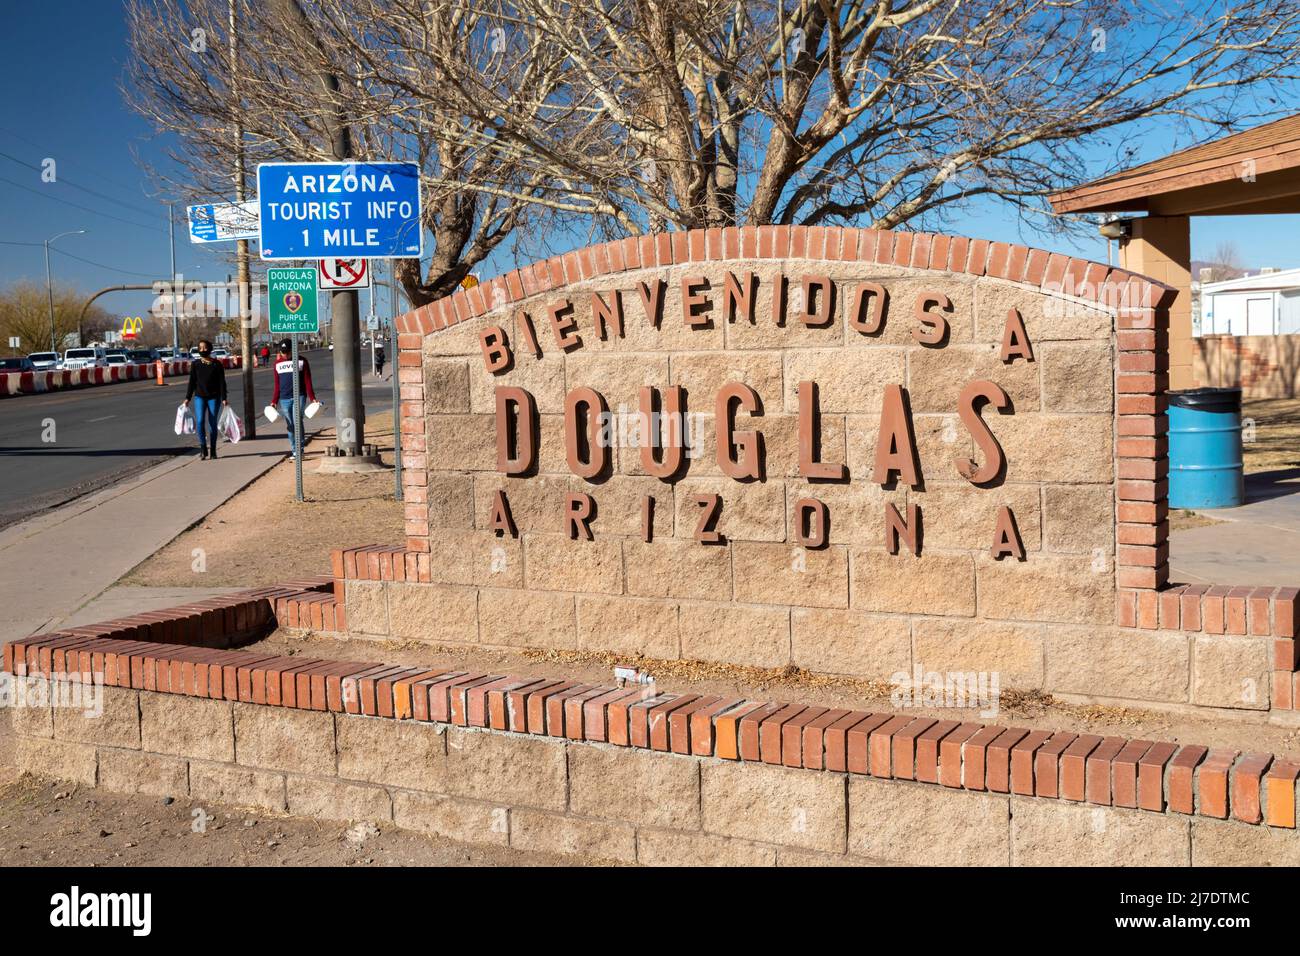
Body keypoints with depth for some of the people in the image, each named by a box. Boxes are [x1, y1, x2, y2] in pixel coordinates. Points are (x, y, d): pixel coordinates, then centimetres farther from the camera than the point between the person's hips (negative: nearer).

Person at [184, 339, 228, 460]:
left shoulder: (217, 364, -1)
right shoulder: (195, 364, 4)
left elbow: (222, 382, -1)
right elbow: (192, 382, 6)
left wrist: (223, 398, -6)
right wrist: (188, 398, 2)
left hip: (214, 397, -1)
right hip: (199, 396, 1)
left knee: (212, 423, 3)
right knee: (200, 421, -14)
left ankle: (212, 450, 12)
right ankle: (203, 447, -4)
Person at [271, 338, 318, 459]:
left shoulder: (301, 361, 4)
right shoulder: (278, 363, 11)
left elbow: (307, 381, 3)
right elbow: (277, 384, 14)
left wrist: (312, 398, -2)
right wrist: (274, 401, 10)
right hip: (284, 399, 3)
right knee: (289, 425, 5)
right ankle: (294, 450, 12)